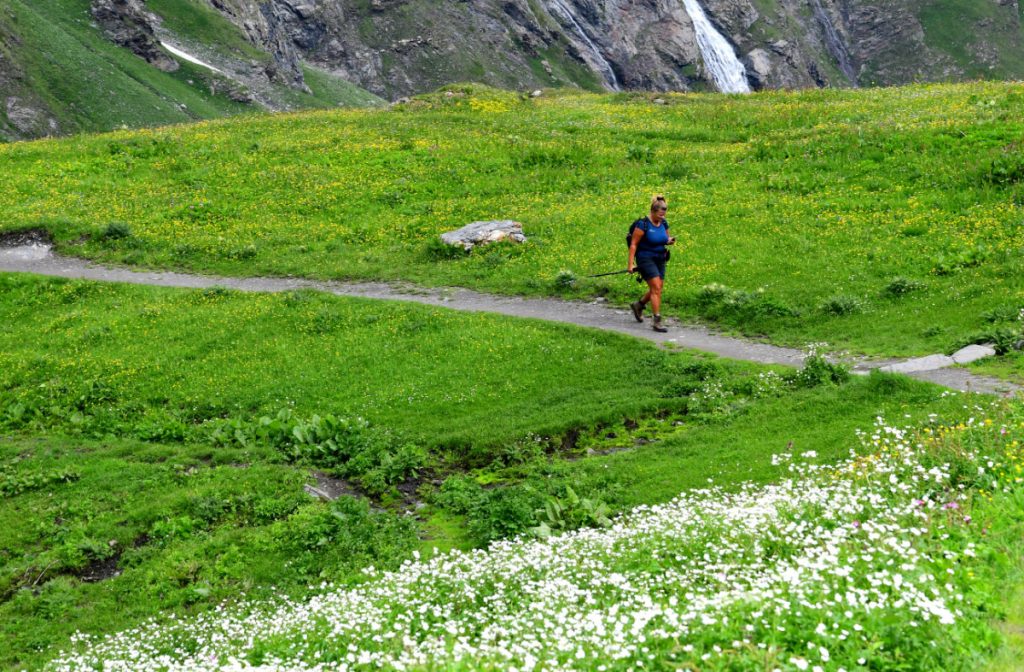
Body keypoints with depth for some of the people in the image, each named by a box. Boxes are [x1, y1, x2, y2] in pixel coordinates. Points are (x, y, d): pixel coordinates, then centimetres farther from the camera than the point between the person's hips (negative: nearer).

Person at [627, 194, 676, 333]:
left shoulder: (664, 223, 3)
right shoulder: (643, 224, -16)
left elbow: (665, 239, 18)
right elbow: (633, 244, -14)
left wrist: (670, 241, -7)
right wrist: (630, 264, -18)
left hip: (660, 259, 7)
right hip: (646, 258, -7)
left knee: (658, 289, 11)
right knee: (656, 288, -15)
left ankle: (638, 305, 37)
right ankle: (657, 321, -13)